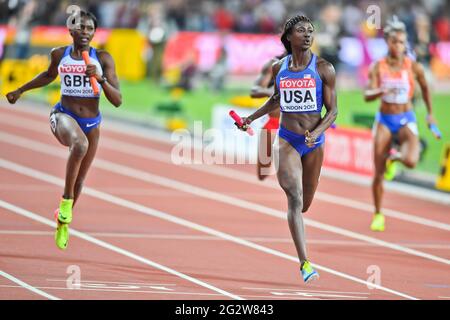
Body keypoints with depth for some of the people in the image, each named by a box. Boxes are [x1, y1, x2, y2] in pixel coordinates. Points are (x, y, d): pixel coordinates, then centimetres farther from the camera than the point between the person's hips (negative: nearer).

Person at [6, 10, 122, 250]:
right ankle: (66, 200, -23)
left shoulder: (103, 59, -7)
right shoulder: (59, 55, -3)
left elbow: (117, 100, -10)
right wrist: (21, 90, 25)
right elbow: (49, 75, 22)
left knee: (79, 180, 16)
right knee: (80, 144, -39)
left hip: (91, 124, 2)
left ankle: (62, 222, 44)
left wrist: (100, 78, -25)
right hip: (64, 116, -2)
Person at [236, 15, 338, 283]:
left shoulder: (324, 69, -5)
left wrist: (317, 133, -20)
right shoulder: (279, 68, 3)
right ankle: (305, 264, -23)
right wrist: (251, 118, 17)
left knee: (305, 201, 13)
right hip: (287, 140, 0)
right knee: (295, 198, -17)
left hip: (314, 142, 0)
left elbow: (333, 110, -4)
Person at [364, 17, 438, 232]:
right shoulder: (378, 67, -6)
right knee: (378, 174, 0)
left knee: (411, 161, -27)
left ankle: (395, 157, 12)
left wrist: (430, 114, 17)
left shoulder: (414, 67, -6)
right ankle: (378, 215, 21)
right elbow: (367, 95, -13)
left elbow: (424, 87, 13)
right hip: (384, 120, 0)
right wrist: (381, 91, -34)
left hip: (406, 121, 0)